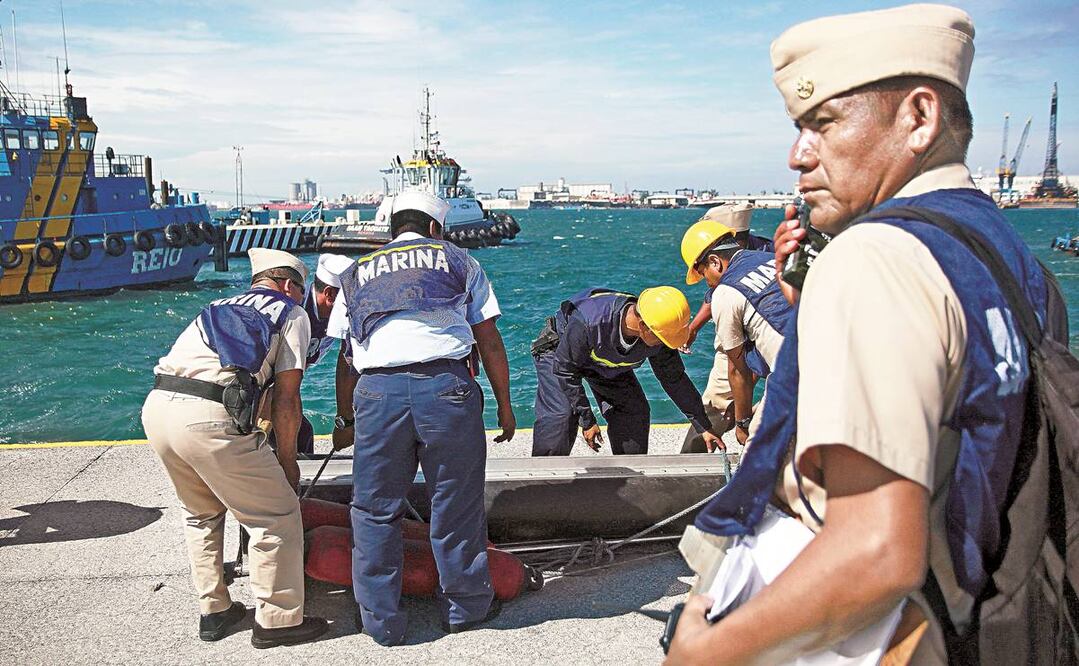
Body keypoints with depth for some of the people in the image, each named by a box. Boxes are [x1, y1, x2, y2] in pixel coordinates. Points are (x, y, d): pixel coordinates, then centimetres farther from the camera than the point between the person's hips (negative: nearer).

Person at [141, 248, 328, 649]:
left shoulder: (220, 308, 32)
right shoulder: (292, 314, 14)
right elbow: (286, 400, 6)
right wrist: (288, 461, 17)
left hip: (155, 406, 8)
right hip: (209, 417, -7)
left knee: (201, 512, 28)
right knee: (277, 516, 8)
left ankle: (213, 612, 36)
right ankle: (277, 621, 17)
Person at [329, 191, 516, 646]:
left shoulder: (356, 274, 26)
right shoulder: (456, 259, 20)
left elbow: (345, 360, 25)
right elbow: (489, 340, 14)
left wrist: (344, 423, 36)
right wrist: (504, 405, 22)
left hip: (377, 391, 2)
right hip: (446, 384, -1)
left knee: (375, 510, 13)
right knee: (456, 504, 12)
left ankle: (380, 621, 21)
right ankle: (466, 606, 27)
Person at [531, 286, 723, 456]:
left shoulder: (658, 337, -28)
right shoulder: (587, 323, -44)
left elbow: (675, 379, -11)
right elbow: (566, 371, -29)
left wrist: (704, 427, -6)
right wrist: (587, 421, -24)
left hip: (610, 362, 5)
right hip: (559, 349, -5)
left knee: (635, 413, -5)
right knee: (559, 417, -21)